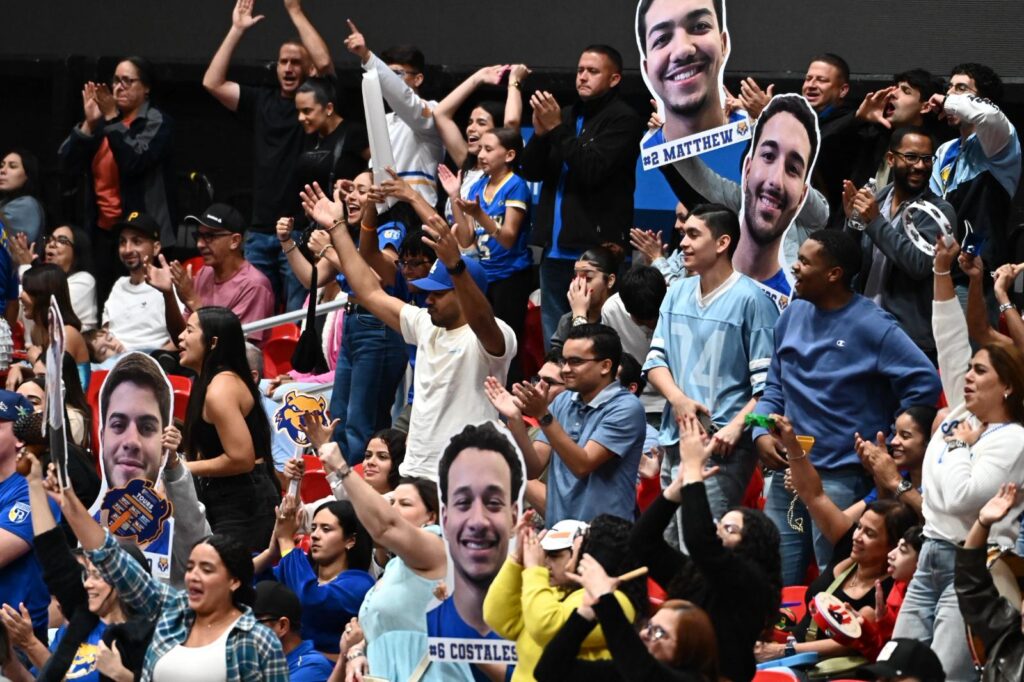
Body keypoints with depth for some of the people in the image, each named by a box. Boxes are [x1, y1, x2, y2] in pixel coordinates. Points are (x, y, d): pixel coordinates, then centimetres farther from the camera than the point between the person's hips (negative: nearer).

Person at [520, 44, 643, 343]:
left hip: (595, 249, -7)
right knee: (554, 340, 8)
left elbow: (592, 169, -15)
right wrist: (540, 132, -5)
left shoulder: (623, 120, -3)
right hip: (555, 249, 7)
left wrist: (556, 129, -14)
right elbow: (531, 171, 13)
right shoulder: (567, 116, 18)